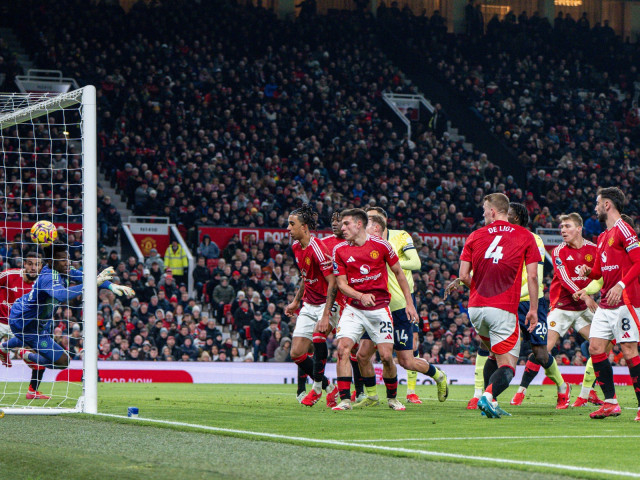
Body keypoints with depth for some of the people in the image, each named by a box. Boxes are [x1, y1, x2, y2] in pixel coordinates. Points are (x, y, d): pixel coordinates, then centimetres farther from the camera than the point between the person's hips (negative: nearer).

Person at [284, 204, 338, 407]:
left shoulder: (317, 249, -22)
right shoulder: (296, 247, 5)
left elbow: (333, 283, -25)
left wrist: (326, 316, -31)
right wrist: (296, 302, 19)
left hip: (327, 303, -8)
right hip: (309, 305, 8)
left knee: (318, 334, -34)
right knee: (296, 353, 1)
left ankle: (317, 387, -18)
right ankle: (328, 387, 19)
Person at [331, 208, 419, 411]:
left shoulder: (380, 245, -3)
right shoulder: (339, 250, 0)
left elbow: (399, 273, 8)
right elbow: (341, 283, 0)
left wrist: (409, 303, 7)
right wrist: (361, 296, -20)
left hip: (380, 308, -1)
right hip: (354, 308, 1)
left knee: (386, 356, -5)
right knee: (343, 349, -17)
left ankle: (392, 398, 18)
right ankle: (345, 399, -13)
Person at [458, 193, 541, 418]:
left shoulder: (475, 236, 8)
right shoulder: (525, 236, 3)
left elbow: (463, 276, 5)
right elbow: (532, 276, -2)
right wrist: (533, 309, 4)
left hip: (475, 308, 4)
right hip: (504, 309, -4)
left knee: (494, 356, 24)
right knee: (507, 365, -2)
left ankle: (490, 403, 14)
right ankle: (488, 396, -29)